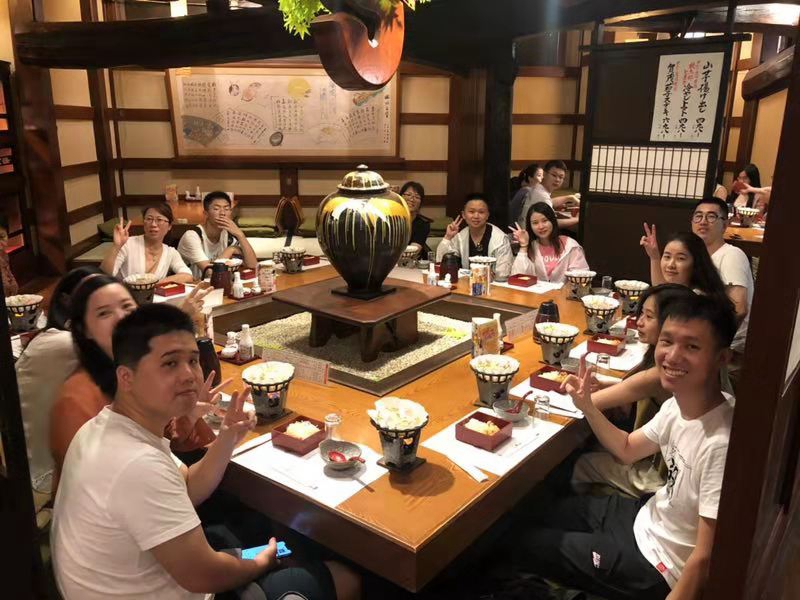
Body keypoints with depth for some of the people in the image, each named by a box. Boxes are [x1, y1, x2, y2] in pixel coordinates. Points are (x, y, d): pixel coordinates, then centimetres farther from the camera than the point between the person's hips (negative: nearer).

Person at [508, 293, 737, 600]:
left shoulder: (719, 445, -35)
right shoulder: (678, 403, -11)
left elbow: (705, 559, -27)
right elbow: (627, 450, 6)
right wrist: (587, 406, -8)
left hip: (656, 566, -7)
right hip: (648, 517, 7)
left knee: (522, 541, 5)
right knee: (533, 513, 19)